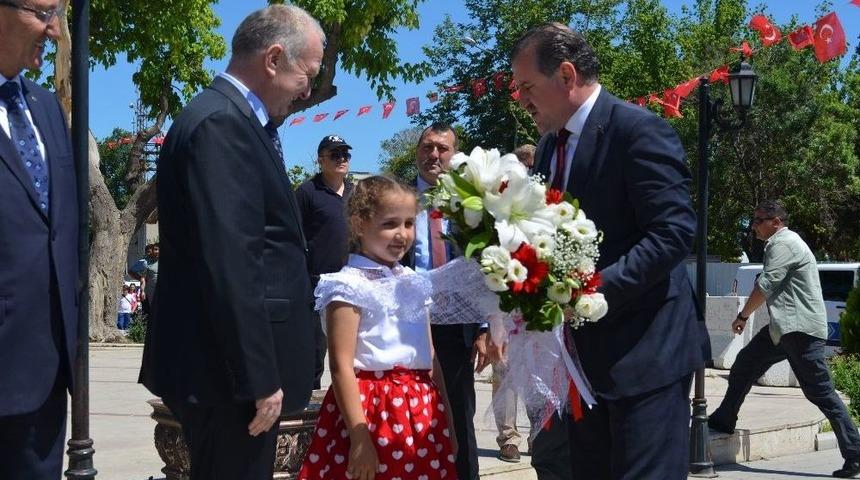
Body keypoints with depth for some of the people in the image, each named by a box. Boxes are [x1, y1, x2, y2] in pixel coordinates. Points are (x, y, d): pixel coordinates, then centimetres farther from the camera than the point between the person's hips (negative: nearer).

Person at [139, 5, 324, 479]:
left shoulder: (228, 118, 14)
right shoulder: (220, 123, -17)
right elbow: (229, 267, -23)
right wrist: (259, 379, -22)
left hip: (231, 365, 10)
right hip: (230, 370, -10)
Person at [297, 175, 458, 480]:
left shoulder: (414, 284, 13)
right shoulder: (350, 286, -9)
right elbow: (341, 366, -14)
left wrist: (446, 421, 15)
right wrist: (359, 438, -18)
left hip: (422, 414, 7)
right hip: (370, 411, -6)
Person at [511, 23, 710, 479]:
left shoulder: (639, 130, -12)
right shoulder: (549, 144, 15)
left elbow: (675, 231, -20)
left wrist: (596, 288, -25)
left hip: (644, 349, -8)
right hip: (583, 350, 8)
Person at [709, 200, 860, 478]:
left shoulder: (783, 244, -11)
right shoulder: (781, 244, 21)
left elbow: (765, 286, -17)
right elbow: (774, 290, 24)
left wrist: (742, 316, -5)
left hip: (801, 328, -11)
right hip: (785, 327, 11)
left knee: (820, 392, -9)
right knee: (745, 363, 12)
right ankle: (723, 421, 21)